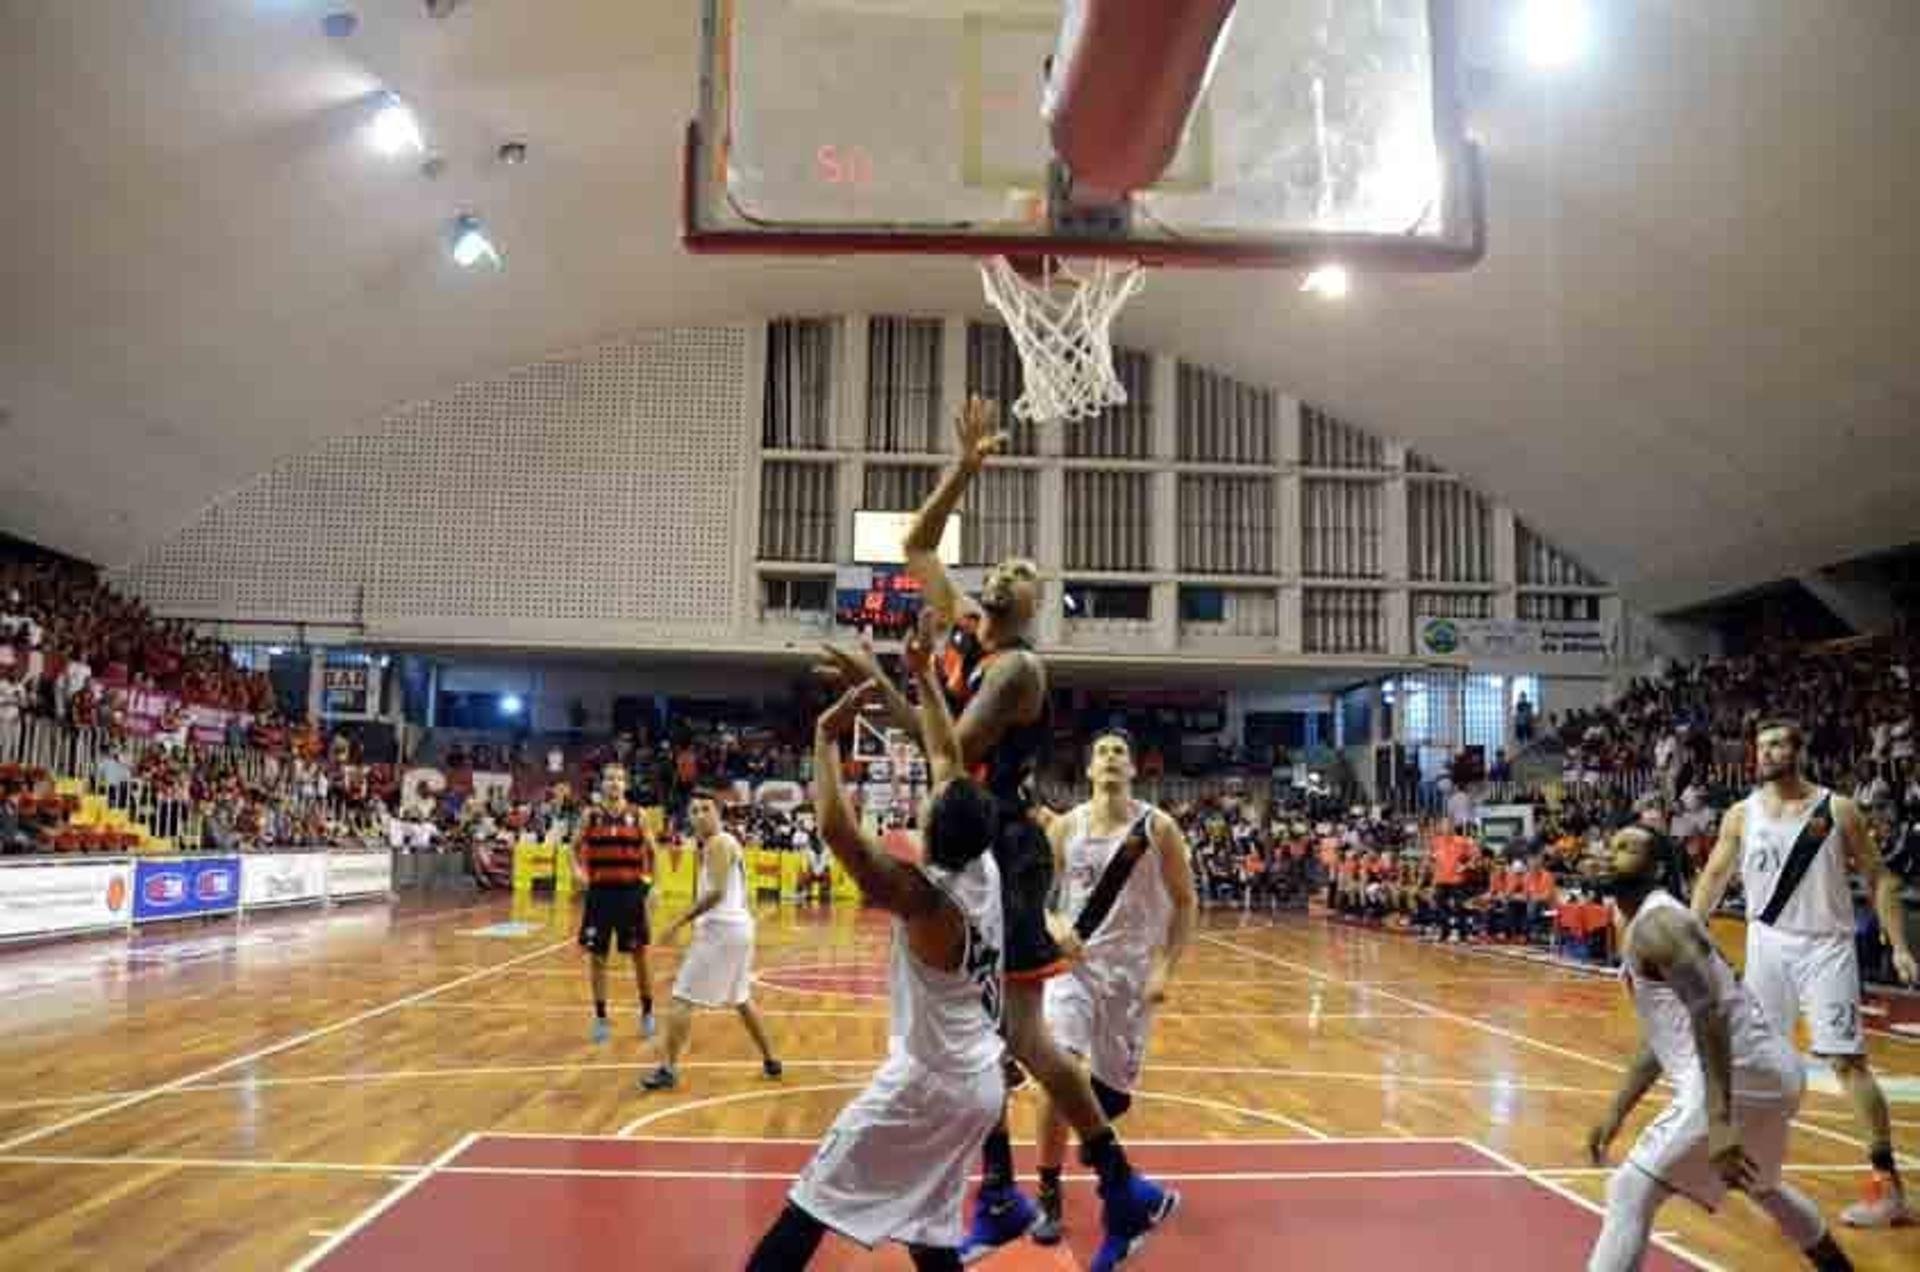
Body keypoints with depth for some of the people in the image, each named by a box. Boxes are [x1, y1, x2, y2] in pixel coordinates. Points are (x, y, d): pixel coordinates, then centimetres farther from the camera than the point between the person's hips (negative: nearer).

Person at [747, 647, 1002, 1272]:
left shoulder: (924, 897, -20)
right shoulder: (984, 868, -1)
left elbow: (838, 831, -30)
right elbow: (948, 759, 8)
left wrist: (827, 737, -22)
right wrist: (924, 678, 14)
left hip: (927, 1082, -8)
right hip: (982, 1084, 8)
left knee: (809, 1209, 0)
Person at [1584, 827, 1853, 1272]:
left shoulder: (1655, 924, -14)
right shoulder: (1647, 923, 18)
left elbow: (1709, 1014, -27)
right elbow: (1659, 1038, 24)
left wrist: (1718, 1122, -34)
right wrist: (1615, 1114, 23)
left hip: (1740, 1075, -11)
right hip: (1767, 1070, 11)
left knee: (1631, 1190, -12)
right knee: (1759, 1183, 37)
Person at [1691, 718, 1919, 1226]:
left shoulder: (1838, 809, -4)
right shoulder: (1741, 815, 3)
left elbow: (1878, 878, 0)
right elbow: (1714, 877, 9)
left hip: (1825, 947, -3)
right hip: (1767, 945, 3)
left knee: (1848, 1060, -8)